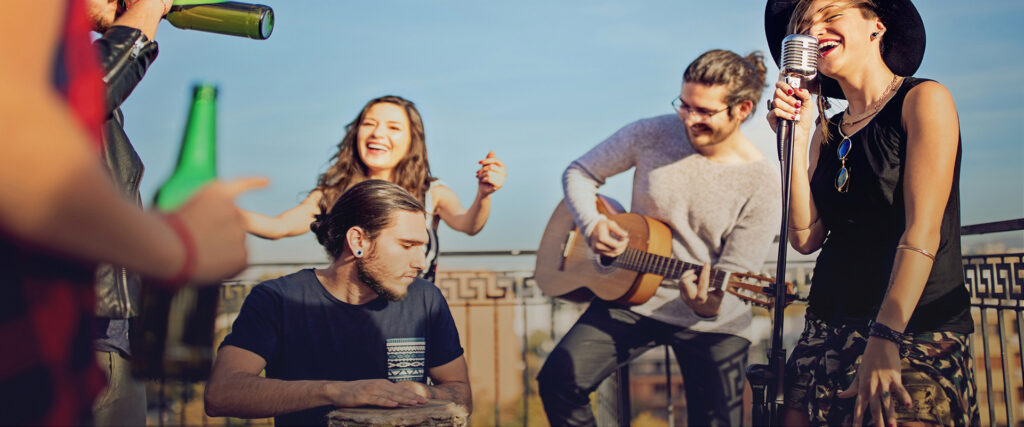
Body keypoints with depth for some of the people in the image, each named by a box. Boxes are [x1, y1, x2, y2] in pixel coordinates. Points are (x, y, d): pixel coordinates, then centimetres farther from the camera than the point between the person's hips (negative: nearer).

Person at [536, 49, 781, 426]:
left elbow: (734, 277, -12)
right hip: (630, 296, 1)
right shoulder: (652, 135, -8)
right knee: (558, 379, -16)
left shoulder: (761, 184, -13)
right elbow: (578, 173, 2)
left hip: (712, 324, -1)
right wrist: (592, 225, -16)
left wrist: (707, 305, -35)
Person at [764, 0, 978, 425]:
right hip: (829, 334, 5)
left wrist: (885, 341, -23)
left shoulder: (922, 99, -4)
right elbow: (806, 237, 1)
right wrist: (795, 140, -5)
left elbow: (923, 231, -14)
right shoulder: (827, 131, 12)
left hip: (913, 335, -5)